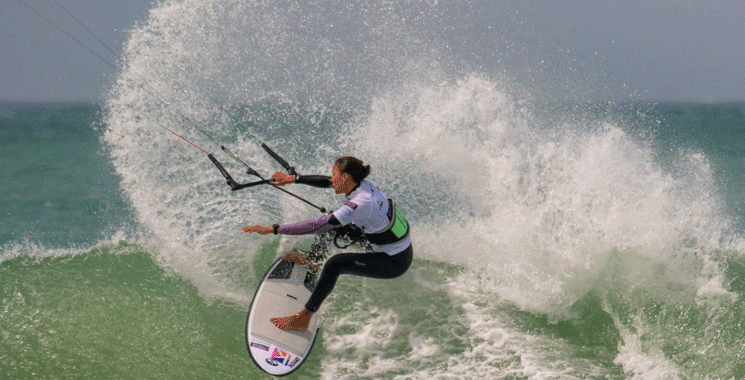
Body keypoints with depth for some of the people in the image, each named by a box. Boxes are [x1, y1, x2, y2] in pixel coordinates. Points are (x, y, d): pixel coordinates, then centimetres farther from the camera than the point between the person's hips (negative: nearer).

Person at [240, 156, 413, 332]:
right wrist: (293, 179, 16)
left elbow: (319, 225, -34)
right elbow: (328, 182, 14)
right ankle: (313, 260, 46)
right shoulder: (363, 184, -5)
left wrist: (273, 229, -33)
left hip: (394, 262, -9)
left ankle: (302, 320, -12)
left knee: (335, 264, -21)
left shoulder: (360, 204, -31)